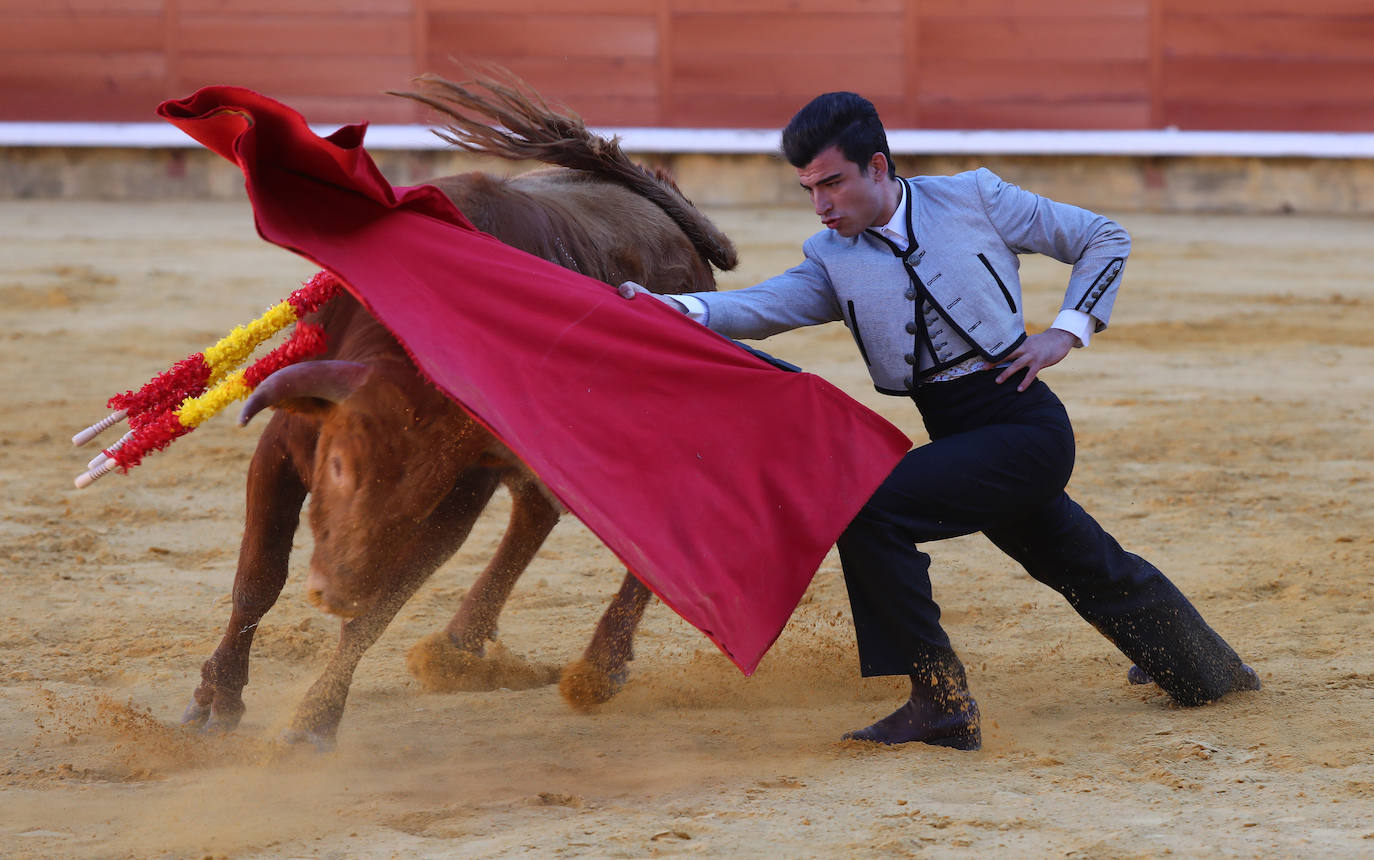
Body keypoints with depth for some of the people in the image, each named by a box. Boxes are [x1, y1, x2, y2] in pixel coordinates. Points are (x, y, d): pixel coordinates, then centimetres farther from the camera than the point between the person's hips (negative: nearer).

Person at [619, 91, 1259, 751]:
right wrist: (670, 308, -32)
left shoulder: (975, 200, -4)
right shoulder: (832, 259, 6)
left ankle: (940, 701, -18)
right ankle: (1203, 670, 46)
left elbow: (1105, 239, 6)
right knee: (1097, 577, 21)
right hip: (957, 437, 6)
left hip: (1028, 426, -6)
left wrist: (1067, 332, -5)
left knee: (870, 509, -23)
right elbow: (764, 307, -14)